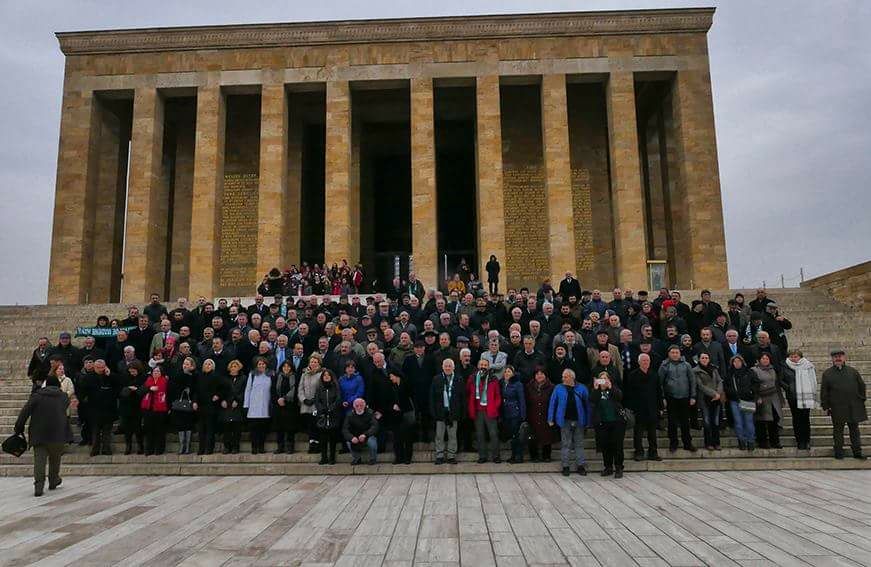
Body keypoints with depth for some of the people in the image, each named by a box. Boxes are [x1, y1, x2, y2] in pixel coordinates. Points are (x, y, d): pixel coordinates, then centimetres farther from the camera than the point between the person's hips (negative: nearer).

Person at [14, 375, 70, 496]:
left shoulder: (37, 395, 2)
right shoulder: (64, 397, 6)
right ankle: (53, 481, 29)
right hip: (57, 432, 1)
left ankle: (38, 486, -10)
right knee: (55, 458, 18)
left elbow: (25, 411, -5)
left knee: (39, 459, -1)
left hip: (38, 433, -1)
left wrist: (19, 427, -2)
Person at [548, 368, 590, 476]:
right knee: (565, 444, 5)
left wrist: (587, 421, -2)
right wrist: (550, 419, -3)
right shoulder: (558, 388, 3)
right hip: (565, 421, 0)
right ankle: (565, 466, 12)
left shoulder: (582, 388, 2)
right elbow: (552, 404, 3)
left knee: (579, 444, 7)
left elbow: (587, 405, 2)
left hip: (578, 421, 0)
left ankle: (581, 466, 15)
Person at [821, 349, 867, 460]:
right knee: (838, 429, 4)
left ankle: (857, 452, 16)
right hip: (837, 408, -2)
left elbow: (861, 386, 13)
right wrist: (826, 406, -2)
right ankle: (838, 452, 12)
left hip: (854, 407, 2)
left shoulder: (853, 371, 8)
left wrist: (861, 400, 6)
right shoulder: (827, 373, 3)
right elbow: (824, 391, 3)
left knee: (854, 429, 8)